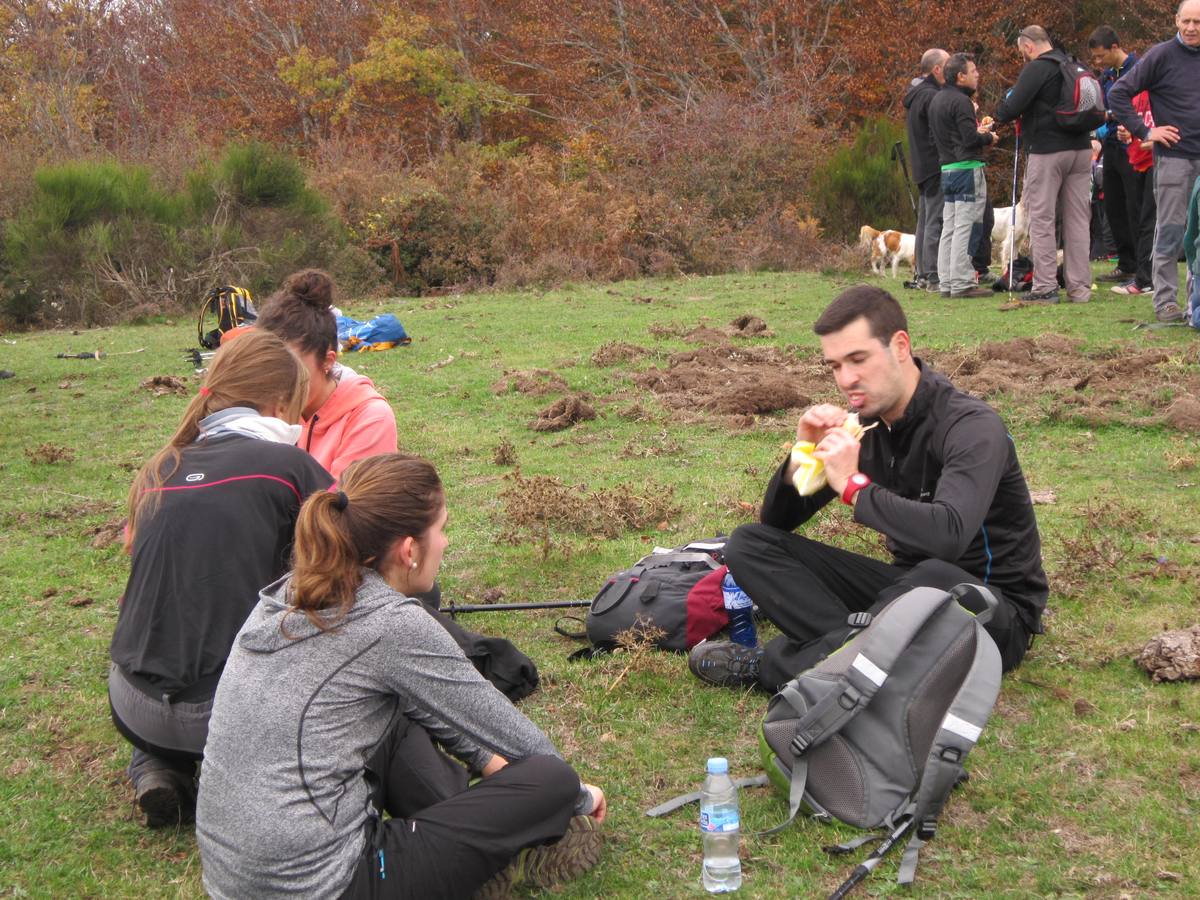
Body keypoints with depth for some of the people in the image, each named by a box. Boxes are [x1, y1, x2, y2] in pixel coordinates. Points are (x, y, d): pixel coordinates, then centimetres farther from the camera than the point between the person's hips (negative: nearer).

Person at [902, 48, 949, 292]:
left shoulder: (915, 94, 16)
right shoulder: (932, 96, -15)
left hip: (922, 168, 10)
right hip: (936, 167, -10)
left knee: (925, 221, 14)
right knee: (936, 221, -9)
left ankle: (921, 274, 19)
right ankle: (934, 277, -10)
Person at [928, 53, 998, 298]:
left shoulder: (937, 99, 16)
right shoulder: (960, 101, -13)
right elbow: (970, 138, -20)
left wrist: (977, 132, 16)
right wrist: (989, 137, -1)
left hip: (947, 168, 9)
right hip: (967, 167, -9)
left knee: (949, 228, 11)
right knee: (965, 228, -8)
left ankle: (946, 282, 12)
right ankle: (962, 283, -8)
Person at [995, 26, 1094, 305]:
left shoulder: (1036, 69, -10)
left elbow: (1011, 109, -17)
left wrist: (998, 114, 6)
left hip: (1047, 152, -7)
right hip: (1081, 148, 7)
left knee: (1042, 219, 0)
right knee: (1078, 218, 7)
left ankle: (1045, 287, -2)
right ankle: (1080, 287, 9)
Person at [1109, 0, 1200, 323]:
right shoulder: (1162, 55, -5)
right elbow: (1118, 95, -6)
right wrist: (1145, 132, -10)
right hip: (1174, 156, -5)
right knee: (1170, 232, -3)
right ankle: (1165, 301, 3)